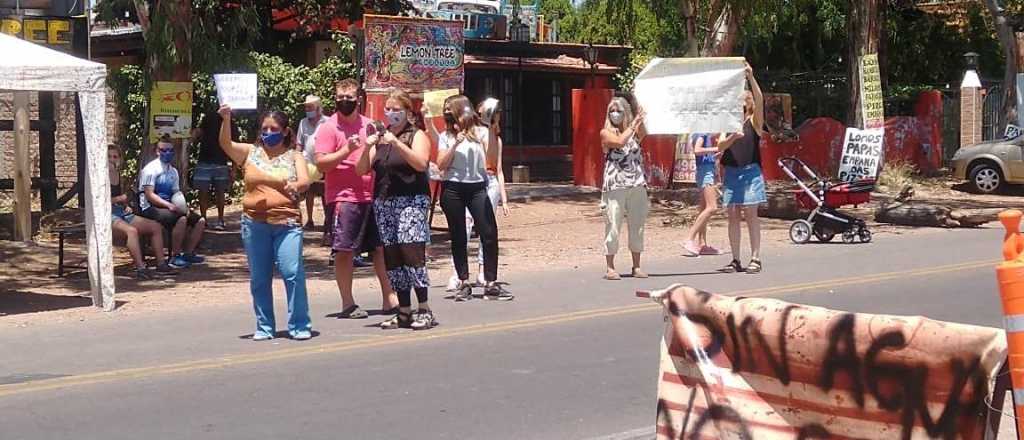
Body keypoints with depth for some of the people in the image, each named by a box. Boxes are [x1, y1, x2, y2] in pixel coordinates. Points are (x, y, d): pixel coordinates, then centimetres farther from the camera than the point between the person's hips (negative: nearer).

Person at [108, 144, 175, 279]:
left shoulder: (118, 174, 18)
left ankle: (161, 263, -2)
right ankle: (141, 268, -40)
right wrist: (118, 199, -13)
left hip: (122, 212, 9)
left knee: (155, 226, -2)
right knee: (131, 230, -37)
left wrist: (126, 205, 12)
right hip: (107, 214, -9)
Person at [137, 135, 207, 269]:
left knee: (200, 221, -5)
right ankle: (175, 257, -22)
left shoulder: (173, 171, 16)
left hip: (168, 207, 8)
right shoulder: (151, 169, -9)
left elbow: (176, 192, 18)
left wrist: (183, 206, -4)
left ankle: (188, 253, -1)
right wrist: (170, 206, -25)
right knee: (181, 219, -32)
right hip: (150, 209, -8)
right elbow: (149, 195, -16)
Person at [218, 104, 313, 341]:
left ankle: (299, 325, -1)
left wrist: (295, 186, -29)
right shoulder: (250, 152, 10)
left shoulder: (294, 156, 9)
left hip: (287, 223, -2)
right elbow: (226, 144, -7)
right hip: (255, 223, 2)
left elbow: (305, 181, -6)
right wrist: (226, 119, -23)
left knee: (293, 273, -11)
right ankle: (264, 327, 17)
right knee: (259, 278, 6)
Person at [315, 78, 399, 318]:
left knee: (381, 248, 7)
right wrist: (346, 150, -20)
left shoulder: (369, 125, 13)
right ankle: (348, 304, 6)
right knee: (345, 251, -2)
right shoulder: (329, 128, -3)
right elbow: (321, 163, -11)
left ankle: (389, 299, 16)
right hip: (344, 197, -5)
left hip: (371, 196, 5)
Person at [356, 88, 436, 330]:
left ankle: (424, 310, -13)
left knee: (411, 251, -16)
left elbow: (421, 163, -15)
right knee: (391, 257, 2)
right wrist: (367, 147, -7)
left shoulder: (417, 135, 3)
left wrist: (396, 142, -22)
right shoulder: (380, 136, 16)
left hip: (411, 201, -5)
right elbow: (362, 170, 11)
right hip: (383, 202, 5)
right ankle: (404, 312, 7)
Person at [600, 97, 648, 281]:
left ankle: (636, 267, 15)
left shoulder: (634, 132, 12)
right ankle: (610, 268, 0)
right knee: (613, 226, -5)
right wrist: (634, 123, -12)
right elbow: (620, 142, -16)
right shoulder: (606, 133, 2)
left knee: (637, 226, 7)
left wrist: (640, 121, -23)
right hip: (615, 186, -4)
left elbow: (643, 134, -9)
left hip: (637, 185, 4)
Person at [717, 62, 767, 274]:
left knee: (751, 214, -6)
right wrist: (732, 137, -20)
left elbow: (760, 100, -14)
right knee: (733, 215, 4)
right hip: (731, 172, 4)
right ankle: (735, 260, 8)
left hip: (750, 172, -4)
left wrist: (751, 78, -24)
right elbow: (720, 147, 0)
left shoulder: (754, 121, 3)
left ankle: (755, 259, -5)